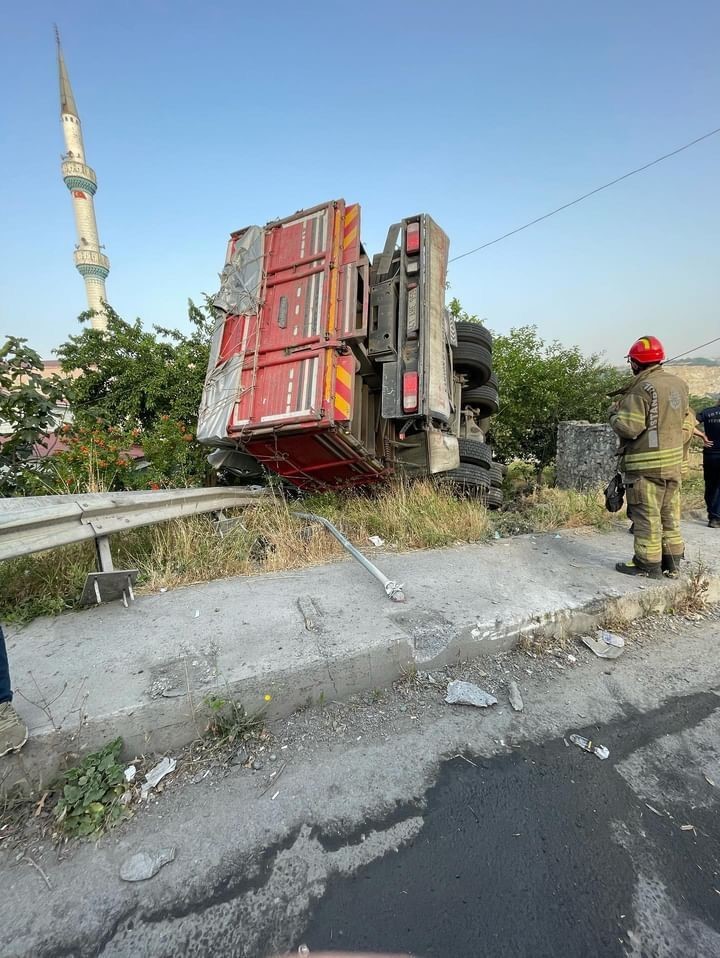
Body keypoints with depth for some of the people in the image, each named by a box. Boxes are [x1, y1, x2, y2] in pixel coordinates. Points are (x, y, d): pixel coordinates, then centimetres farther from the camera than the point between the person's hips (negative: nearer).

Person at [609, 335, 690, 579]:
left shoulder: (642, 388, -18)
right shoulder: (678, 383, 9)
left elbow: (629, 428, -21)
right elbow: (686, 421, 18)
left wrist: (614, 413, -5)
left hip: (646, 465, -8)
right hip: (673, 461, 8)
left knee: (646, 515, 1)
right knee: (670, 513, 16)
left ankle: (647, 564, 11)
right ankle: (672, 562, 27)